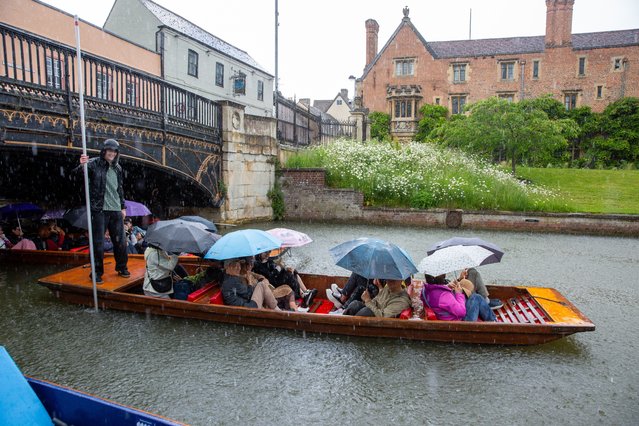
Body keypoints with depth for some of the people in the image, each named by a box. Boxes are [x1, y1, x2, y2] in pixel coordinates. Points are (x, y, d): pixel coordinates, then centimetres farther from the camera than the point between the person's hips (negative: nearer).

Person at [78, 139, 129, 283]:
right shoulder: (94, 163, -4)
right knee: (98, 242, 0)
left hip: (116, 210, 5)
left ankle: (122, 268, 26)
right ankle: (97, 272, 12)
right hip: (99, 210, -5)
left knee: (120, 241, 10)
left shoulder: (117, 168, 12)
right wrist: (82, 165, -41)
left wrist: (123, 207, 19)